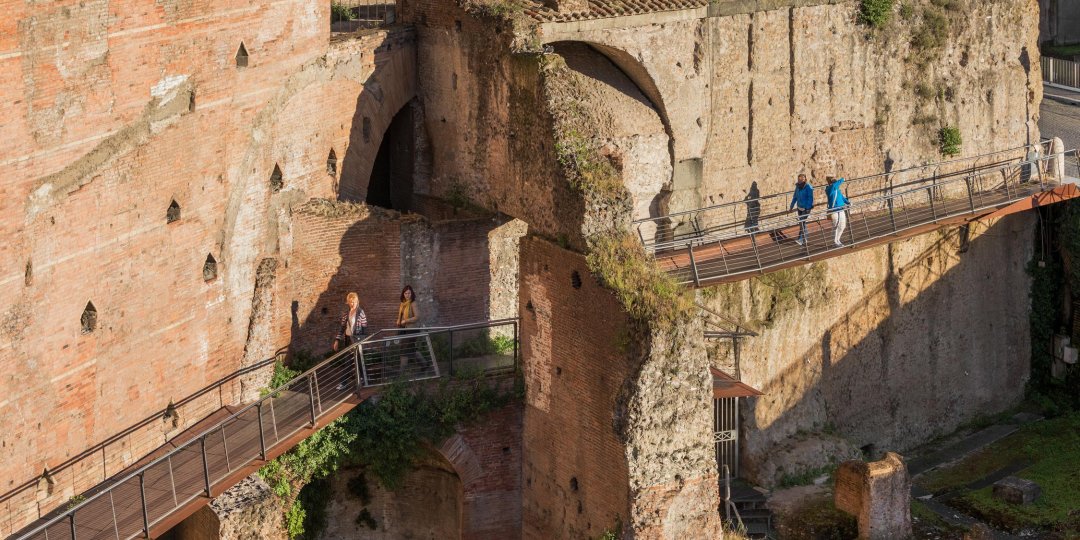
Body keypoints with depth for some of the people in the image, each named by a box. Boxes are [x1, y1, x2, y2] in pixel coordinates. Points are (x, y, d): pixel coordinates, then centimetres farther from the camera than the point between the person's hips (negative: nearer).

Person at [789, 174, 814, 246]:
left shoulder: (808, 187, -16)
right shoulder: (798, 186, 5)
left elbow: (810, 199, -18)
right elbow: (795, 197, 14)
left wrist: (807, 209, -23)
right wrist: (791, 207, 15)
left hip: (806, 208, -8)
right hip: (799, 207, 8)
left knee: (802, 223, -14)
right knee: (801, 223, 12)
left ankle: (801, 239, -14)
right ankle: (804, 240, 20)